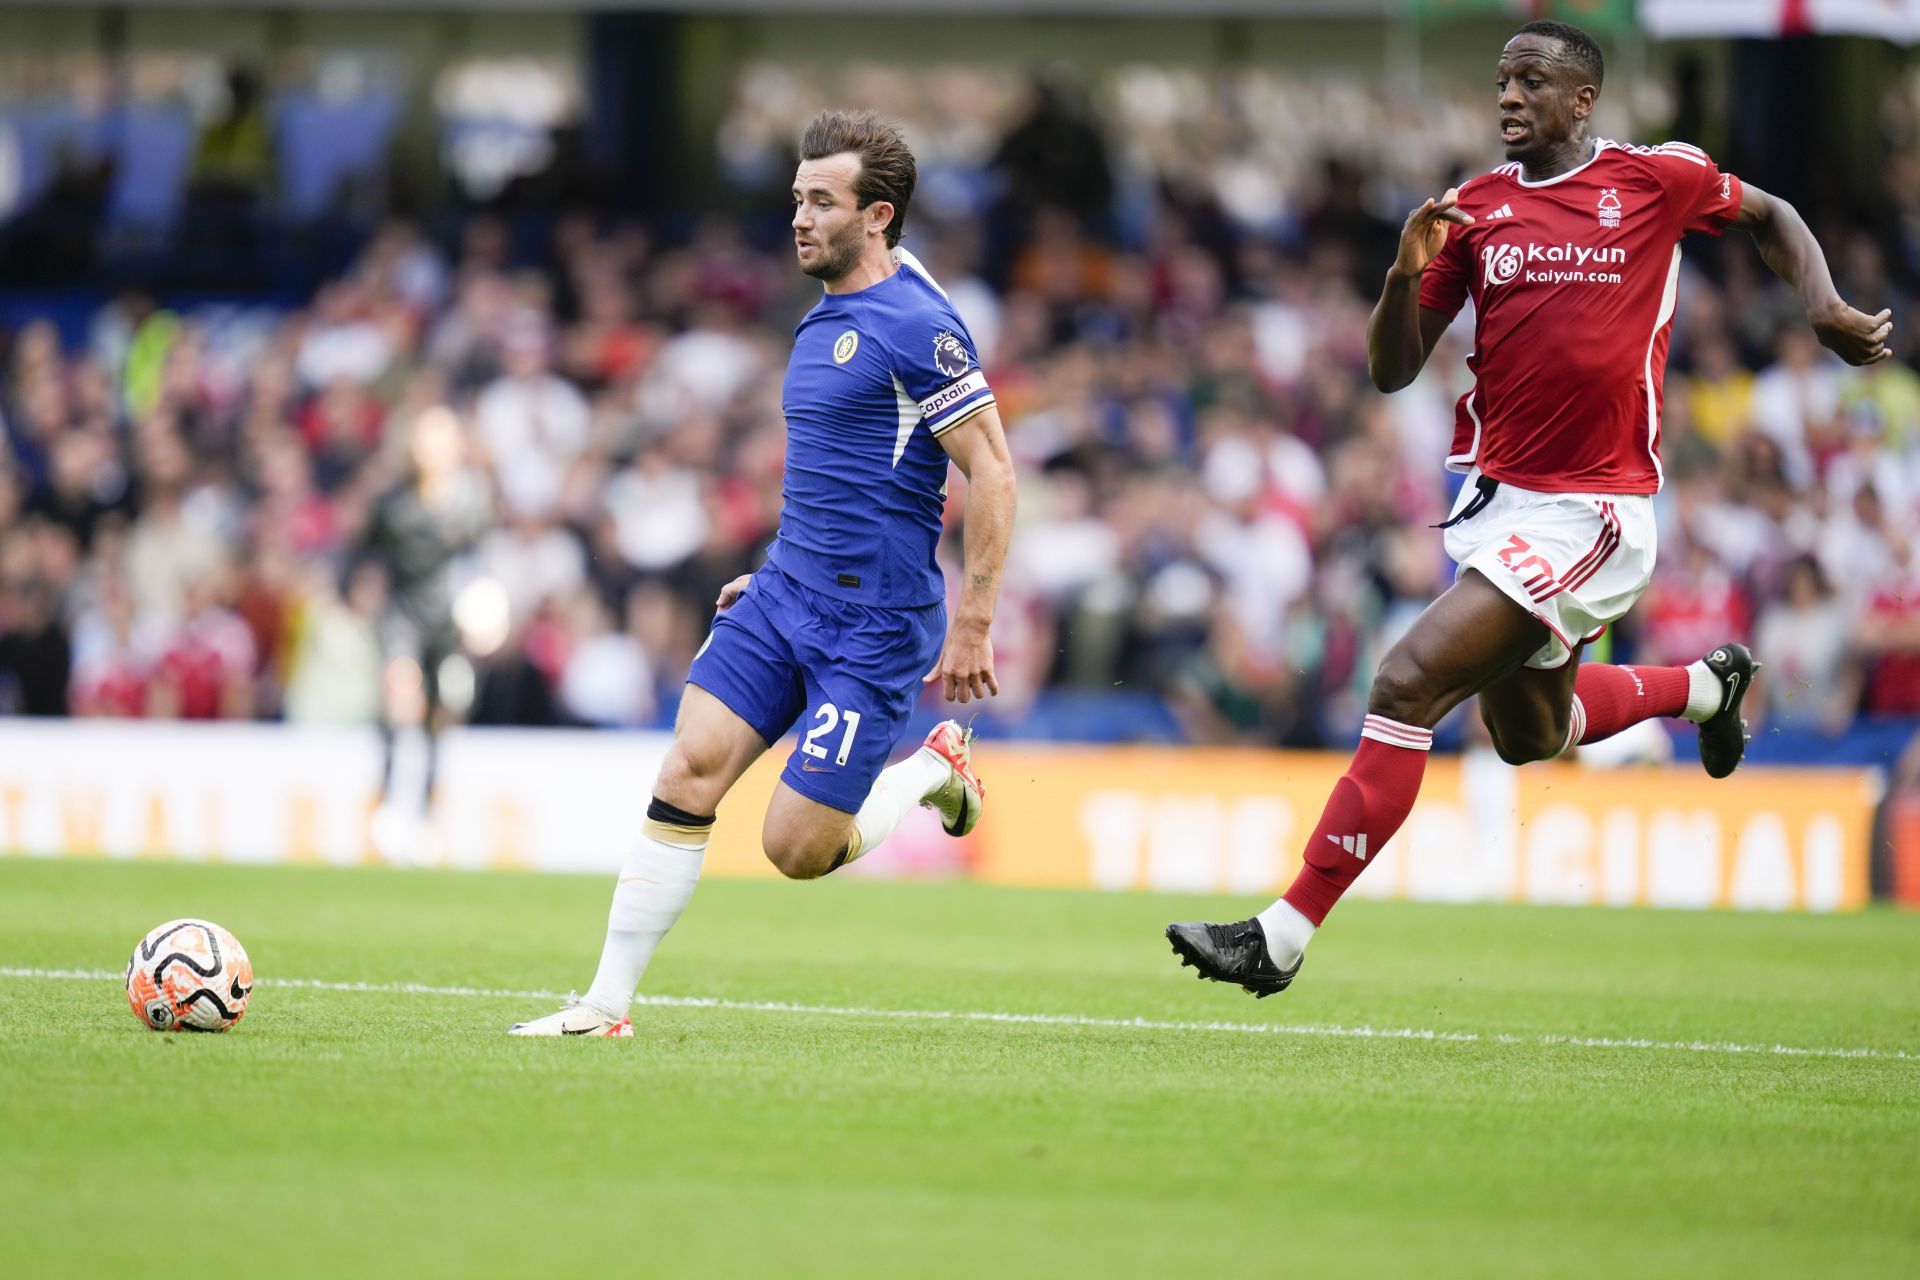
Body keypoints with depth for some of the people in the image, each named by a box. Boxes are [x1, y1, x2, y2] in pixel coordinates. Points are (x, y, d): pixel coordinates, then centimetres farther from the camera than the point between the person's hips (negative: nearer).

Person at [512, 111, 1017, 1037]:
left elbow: (992, 475, -16)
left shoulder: (916, 326, -15)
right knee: (688, 771, -6)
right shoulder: (823, 320, 13)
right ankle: (608, 1004, -3)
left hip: (873, 626, -8)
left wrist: (972, 623, -16)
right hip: (786, 599, 8)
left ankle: (935, 768, 21)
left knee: (796, 849, -6)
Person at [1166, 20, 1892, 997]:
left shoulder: (1660, 178, -4)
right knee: (1528, 734, 24)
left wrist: (1826, 310, 0)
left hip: (1589, 513, -7)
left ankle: (1284, 936, -17)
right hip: (1495, 501, 7)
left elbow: (1771, 217, 16)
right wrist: (1408, 272, -15)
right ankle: (1705, 685, 53)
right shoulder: (1475, 209, 4)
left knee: (1406, 686, -19)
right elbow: (1391, 371, 3)